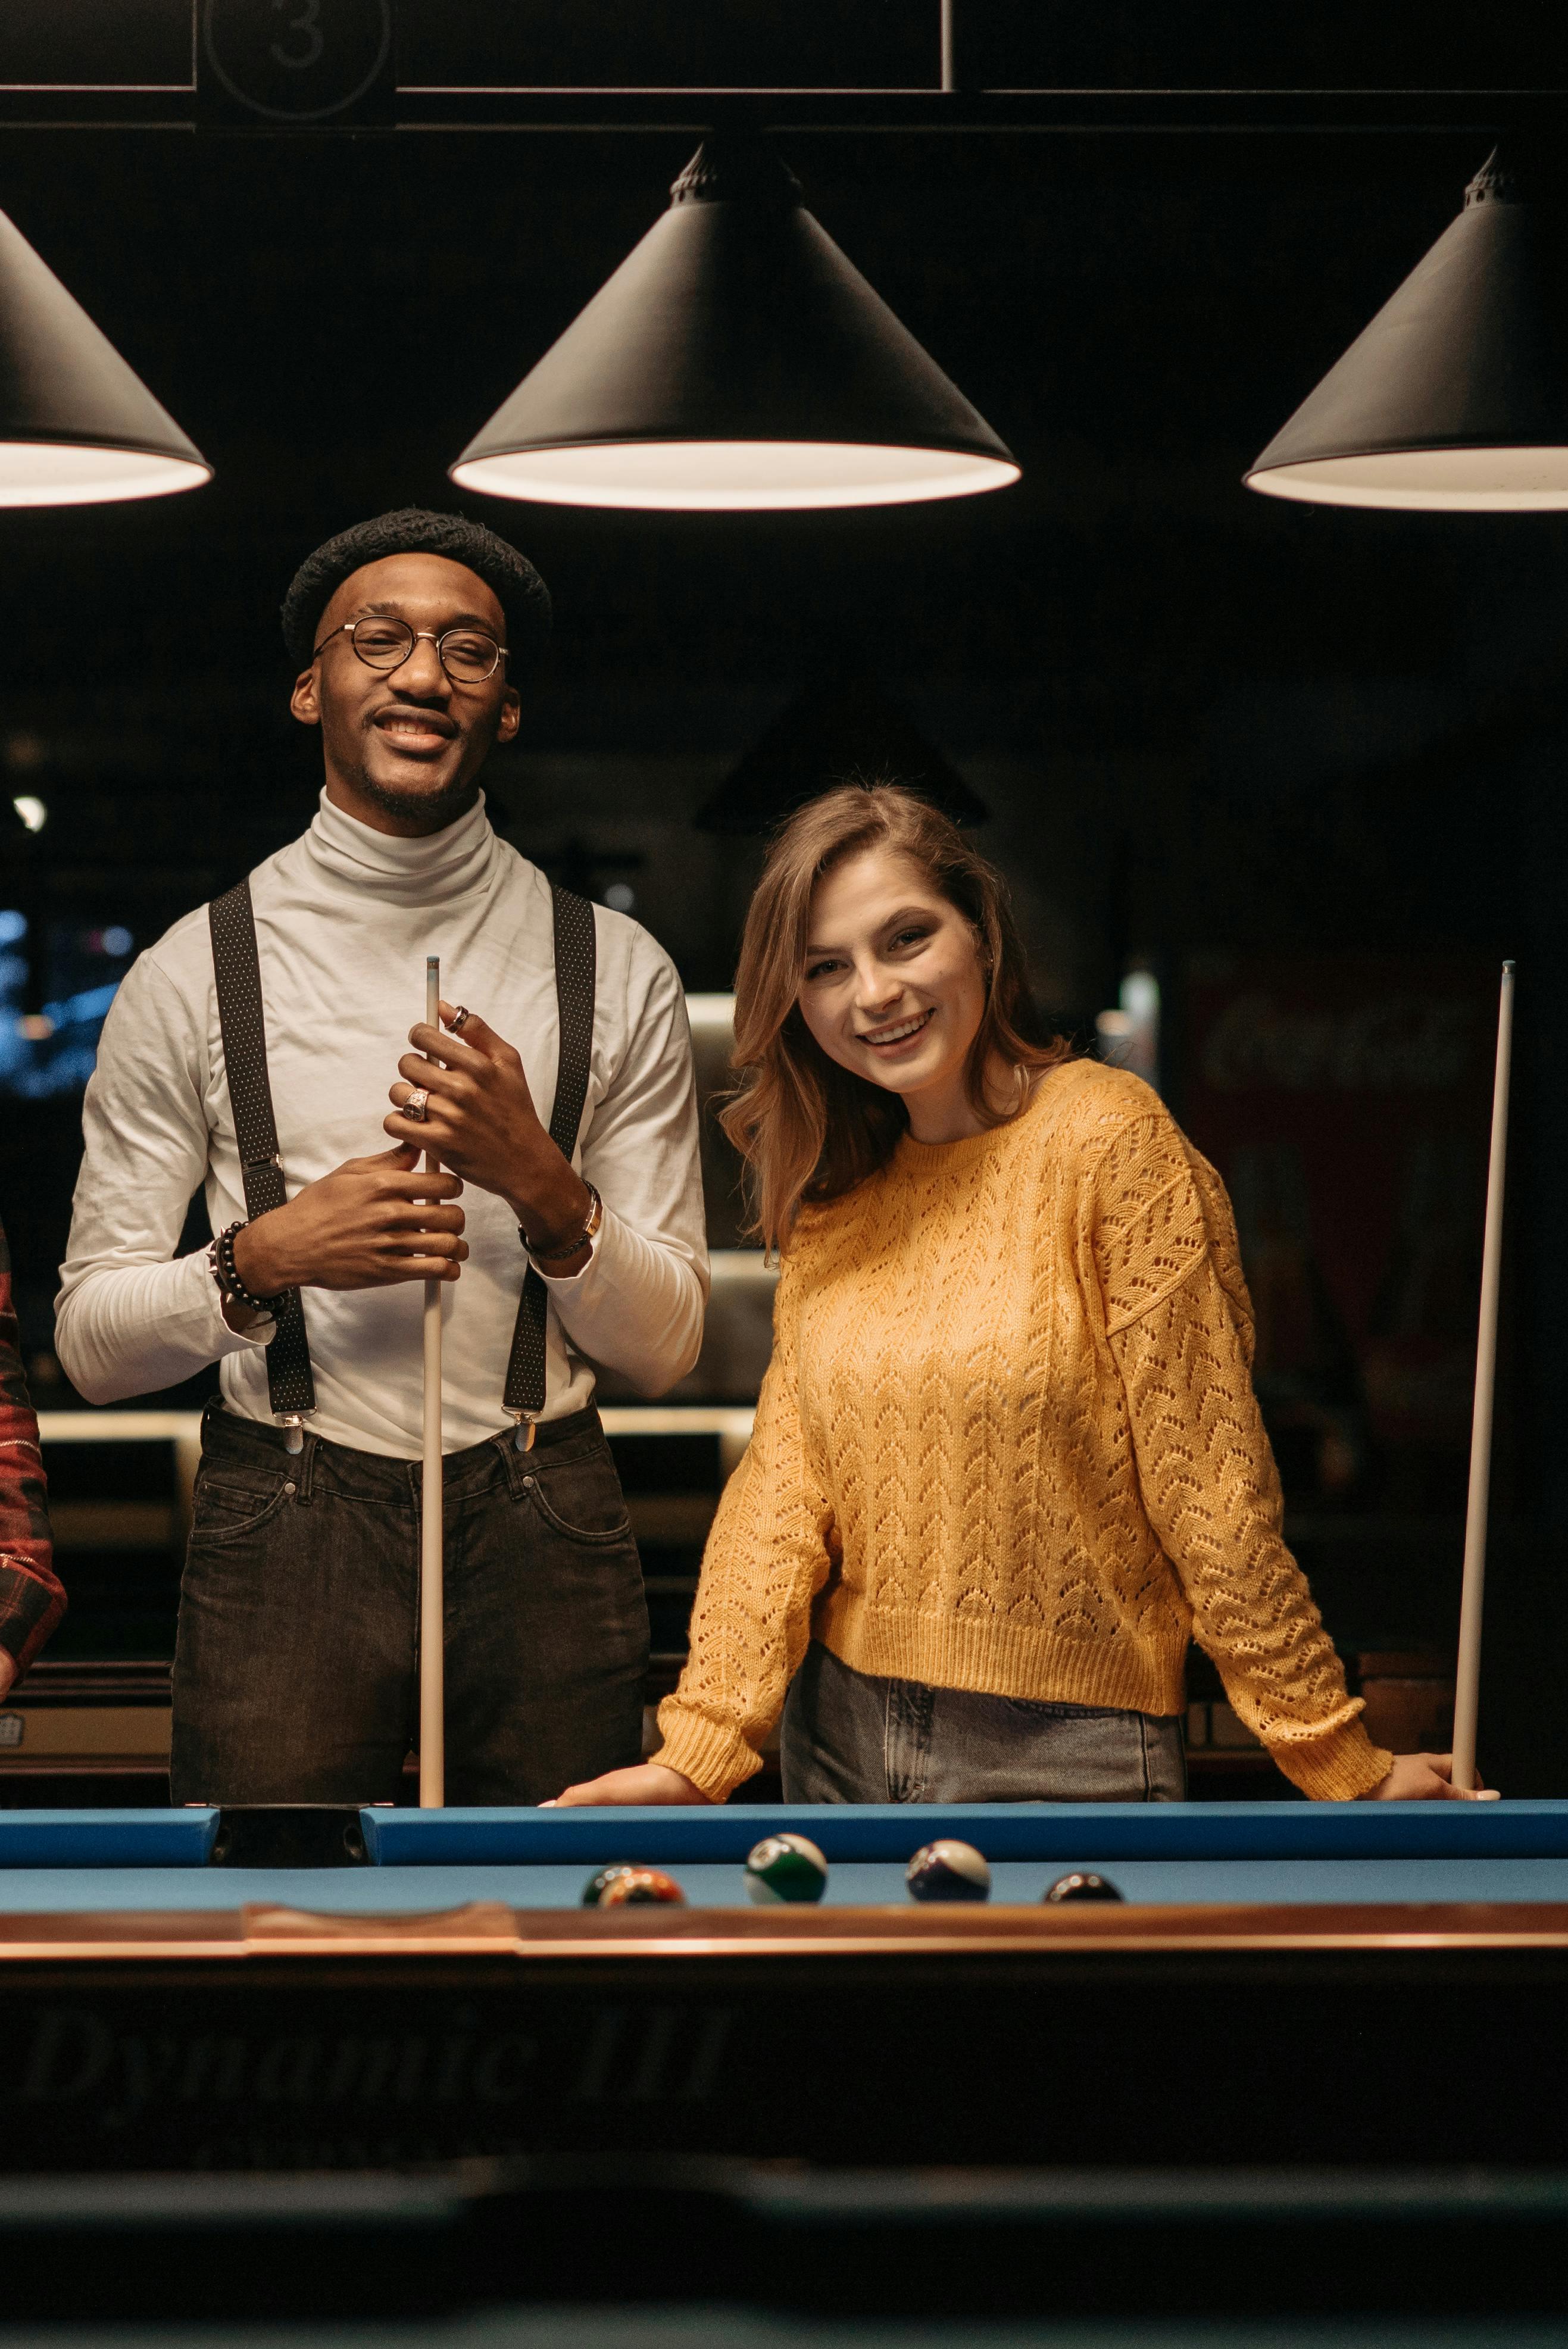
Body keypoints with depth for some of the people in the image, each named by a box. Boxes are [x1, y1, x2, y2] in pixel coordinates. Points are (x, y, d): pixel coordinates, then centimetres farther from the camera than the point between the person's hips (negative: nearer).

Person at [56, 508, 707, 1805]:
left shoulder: (619, 972, 5)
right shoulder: (195, 972, 2)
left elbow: (665, 1346, 4)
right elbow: (91, 1342, 1)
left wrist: (540, 1184, -13)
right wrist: (262, 1260, -16)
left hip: (546, 1541, 1)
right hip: (285, 1537, -1)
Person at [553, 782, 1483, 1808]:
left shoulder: (1109, 1135, -11)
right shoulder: (833, 1198, 7)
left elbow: (1210, 1482, -13)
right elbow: (786, 1486, 2)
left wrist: (1345, 1767, -11)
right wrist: (701, 1748, -10)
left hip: (1066, 1758, -5)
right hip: (842, 1742, 5)